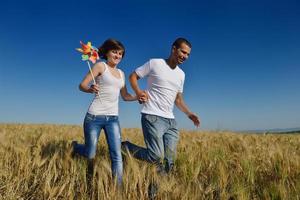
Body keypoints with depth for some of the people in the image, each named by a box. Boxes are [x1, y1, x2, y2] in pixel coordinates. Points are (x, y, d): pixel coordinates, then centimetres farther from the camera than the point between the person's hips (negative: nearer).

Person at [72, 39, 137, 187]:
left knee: (117, 155, -3)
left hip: (113, 118, 5)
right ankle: (74, 146, 39)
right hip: (94, 116, -5)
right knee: (90, 154, 7)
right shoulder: (101, 65, -1)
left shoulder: (121, 73, 17)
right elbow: (82, 85, -7)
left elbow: (125, 96, 20)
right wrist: (90, 89, -30)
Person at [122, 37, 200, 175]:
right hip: (152, 117, -6)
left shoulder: (181, 74, 16)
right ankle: (125, 147, 7)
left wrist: (189, 114, 8)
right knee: (156, 157, -14)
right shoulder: (154, 63, -2)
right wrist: (138, 91, -14)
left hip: (170, 120, 7)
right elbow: (133, 76, 5)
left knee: (169, 161, 2)